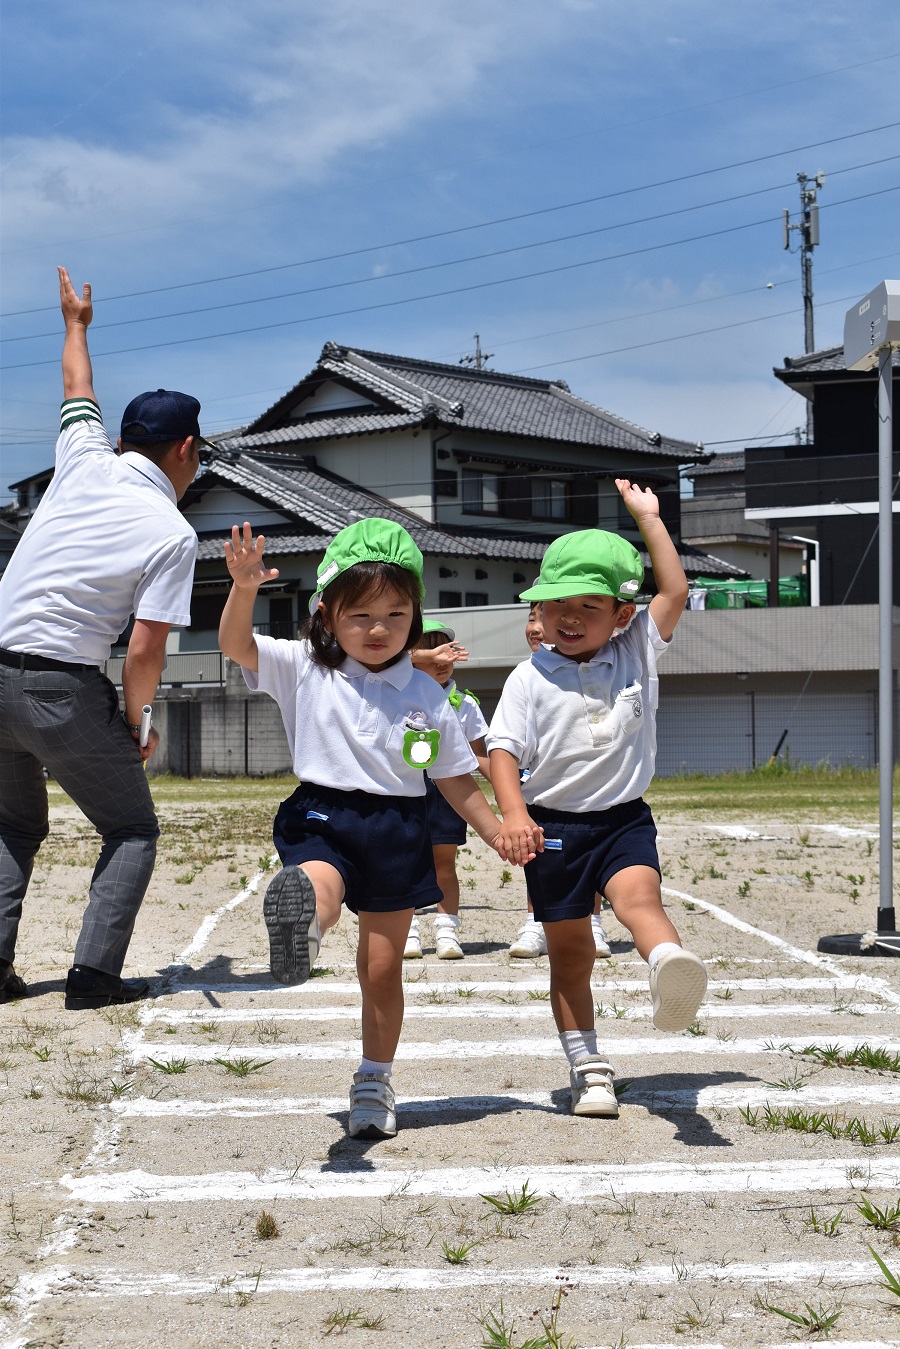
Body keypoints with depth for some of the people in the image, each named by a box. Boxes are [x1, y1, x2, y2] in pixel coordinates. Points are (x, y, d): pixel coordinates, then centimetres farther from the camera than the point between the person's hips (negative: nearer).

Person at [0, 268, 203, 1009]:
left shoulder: (85, 461, 5)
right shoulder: (174, 534, -7)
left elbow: (78, 390, 27)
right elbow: (146, 650, -11)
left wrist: (76, 323, 45)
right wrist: (137, 723, 5)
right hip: (64, 690, -5)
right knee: (132, 830, 11)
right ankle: (95, 969, -3)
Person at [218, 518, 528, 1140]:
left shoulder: (426, 694, 4)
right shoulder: (303, 669, 0)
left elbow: (455, 778, 11)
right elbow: (236, 645, -14)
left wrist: (500, 835, 7)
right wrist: (244, 589, -31)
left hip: (398, 833, 2)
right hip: (323, 819, -2)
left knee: (383, 970, 9)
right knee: (318, 888, -38)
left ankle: (375, 1084, 25)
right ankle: (301, 932, -73)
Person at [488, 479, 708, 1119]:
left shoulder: (637, 654, 4)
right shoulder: (531, 677, -4)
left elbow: (675, 591, 3)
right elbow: (504, 750, -8)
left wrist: (649, 516, 4)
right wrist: (514, 814, -24)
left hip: (624, 818, 1)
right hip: (554, 824, 0)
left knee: (639, 894, -29)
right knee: (570, 951, 7)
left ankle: (672, 970, -58)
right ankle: (587, 1065, 15)